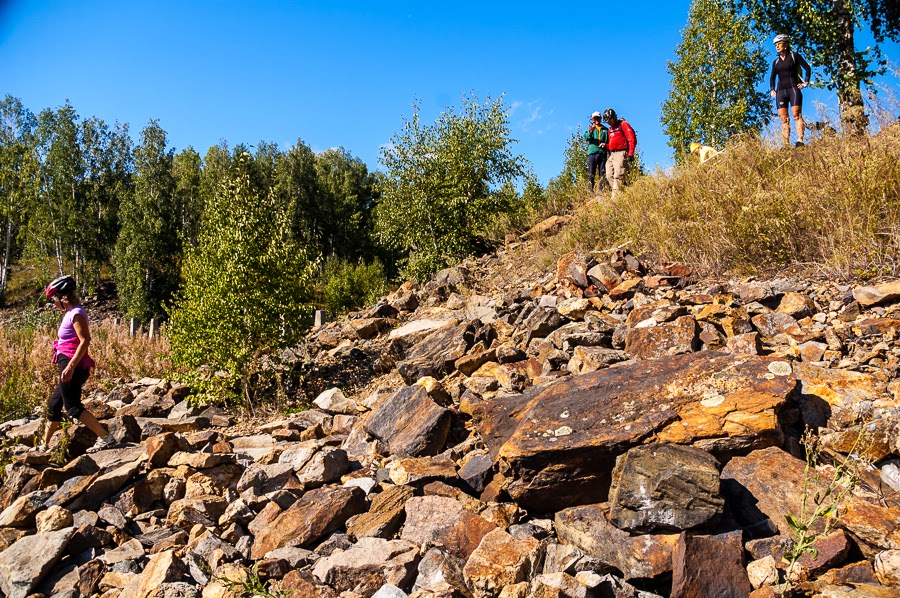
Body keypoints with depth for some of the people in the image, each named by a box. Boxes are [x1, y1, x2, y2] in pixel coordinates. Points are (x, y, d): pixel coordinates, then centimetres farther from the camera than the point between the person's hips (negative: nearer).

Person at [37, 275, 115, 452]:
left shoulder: (76, 314, -12)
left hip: (72, 366, -10)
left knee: (73, 408, -9)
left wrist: (70, 366, -27)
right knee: (54, 404, 19)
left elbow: (85, 340, -22)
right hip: (69, 365, 10)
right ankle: (44, 445, 32)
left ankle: (105, 438, -11)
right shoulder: (70, 313, 16)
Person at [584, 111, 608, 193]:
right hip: (592, 152, -1)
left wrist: (605, 144, -1)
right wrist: (591, 131, -22)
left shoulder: (605, 129, 18)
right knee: (591, 172, -6)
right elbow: (586, 138, -4)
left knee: (603, 172, -3)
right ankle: (590, 189, -7)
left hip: (602, 152, 1)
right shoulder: (591, 128, 14)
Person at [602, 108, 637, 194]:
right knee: (609, 176, 1)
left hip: (620, 153, -9)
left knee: (618, 176, -15)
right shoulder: (610, 128, 22)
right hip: (611, 154, 9)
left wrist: (630, 154, -15)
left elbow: (632, 139, -8)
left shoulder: (623, 124, -1)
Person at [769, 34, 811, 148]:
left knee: (797, 115, -14)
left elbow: (807, 68, 6)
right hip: (780, 91, 4)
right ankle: (787, 144, -5)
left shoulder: (794, 56, 6)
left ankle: (800, 140, -23)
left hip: (793, 89, -4)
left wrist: (806, 82, -3)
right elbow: (772, 77, 24)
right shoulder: (776, 62, 17)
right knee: (784, 119, -2)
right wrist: (772, 89, 11)